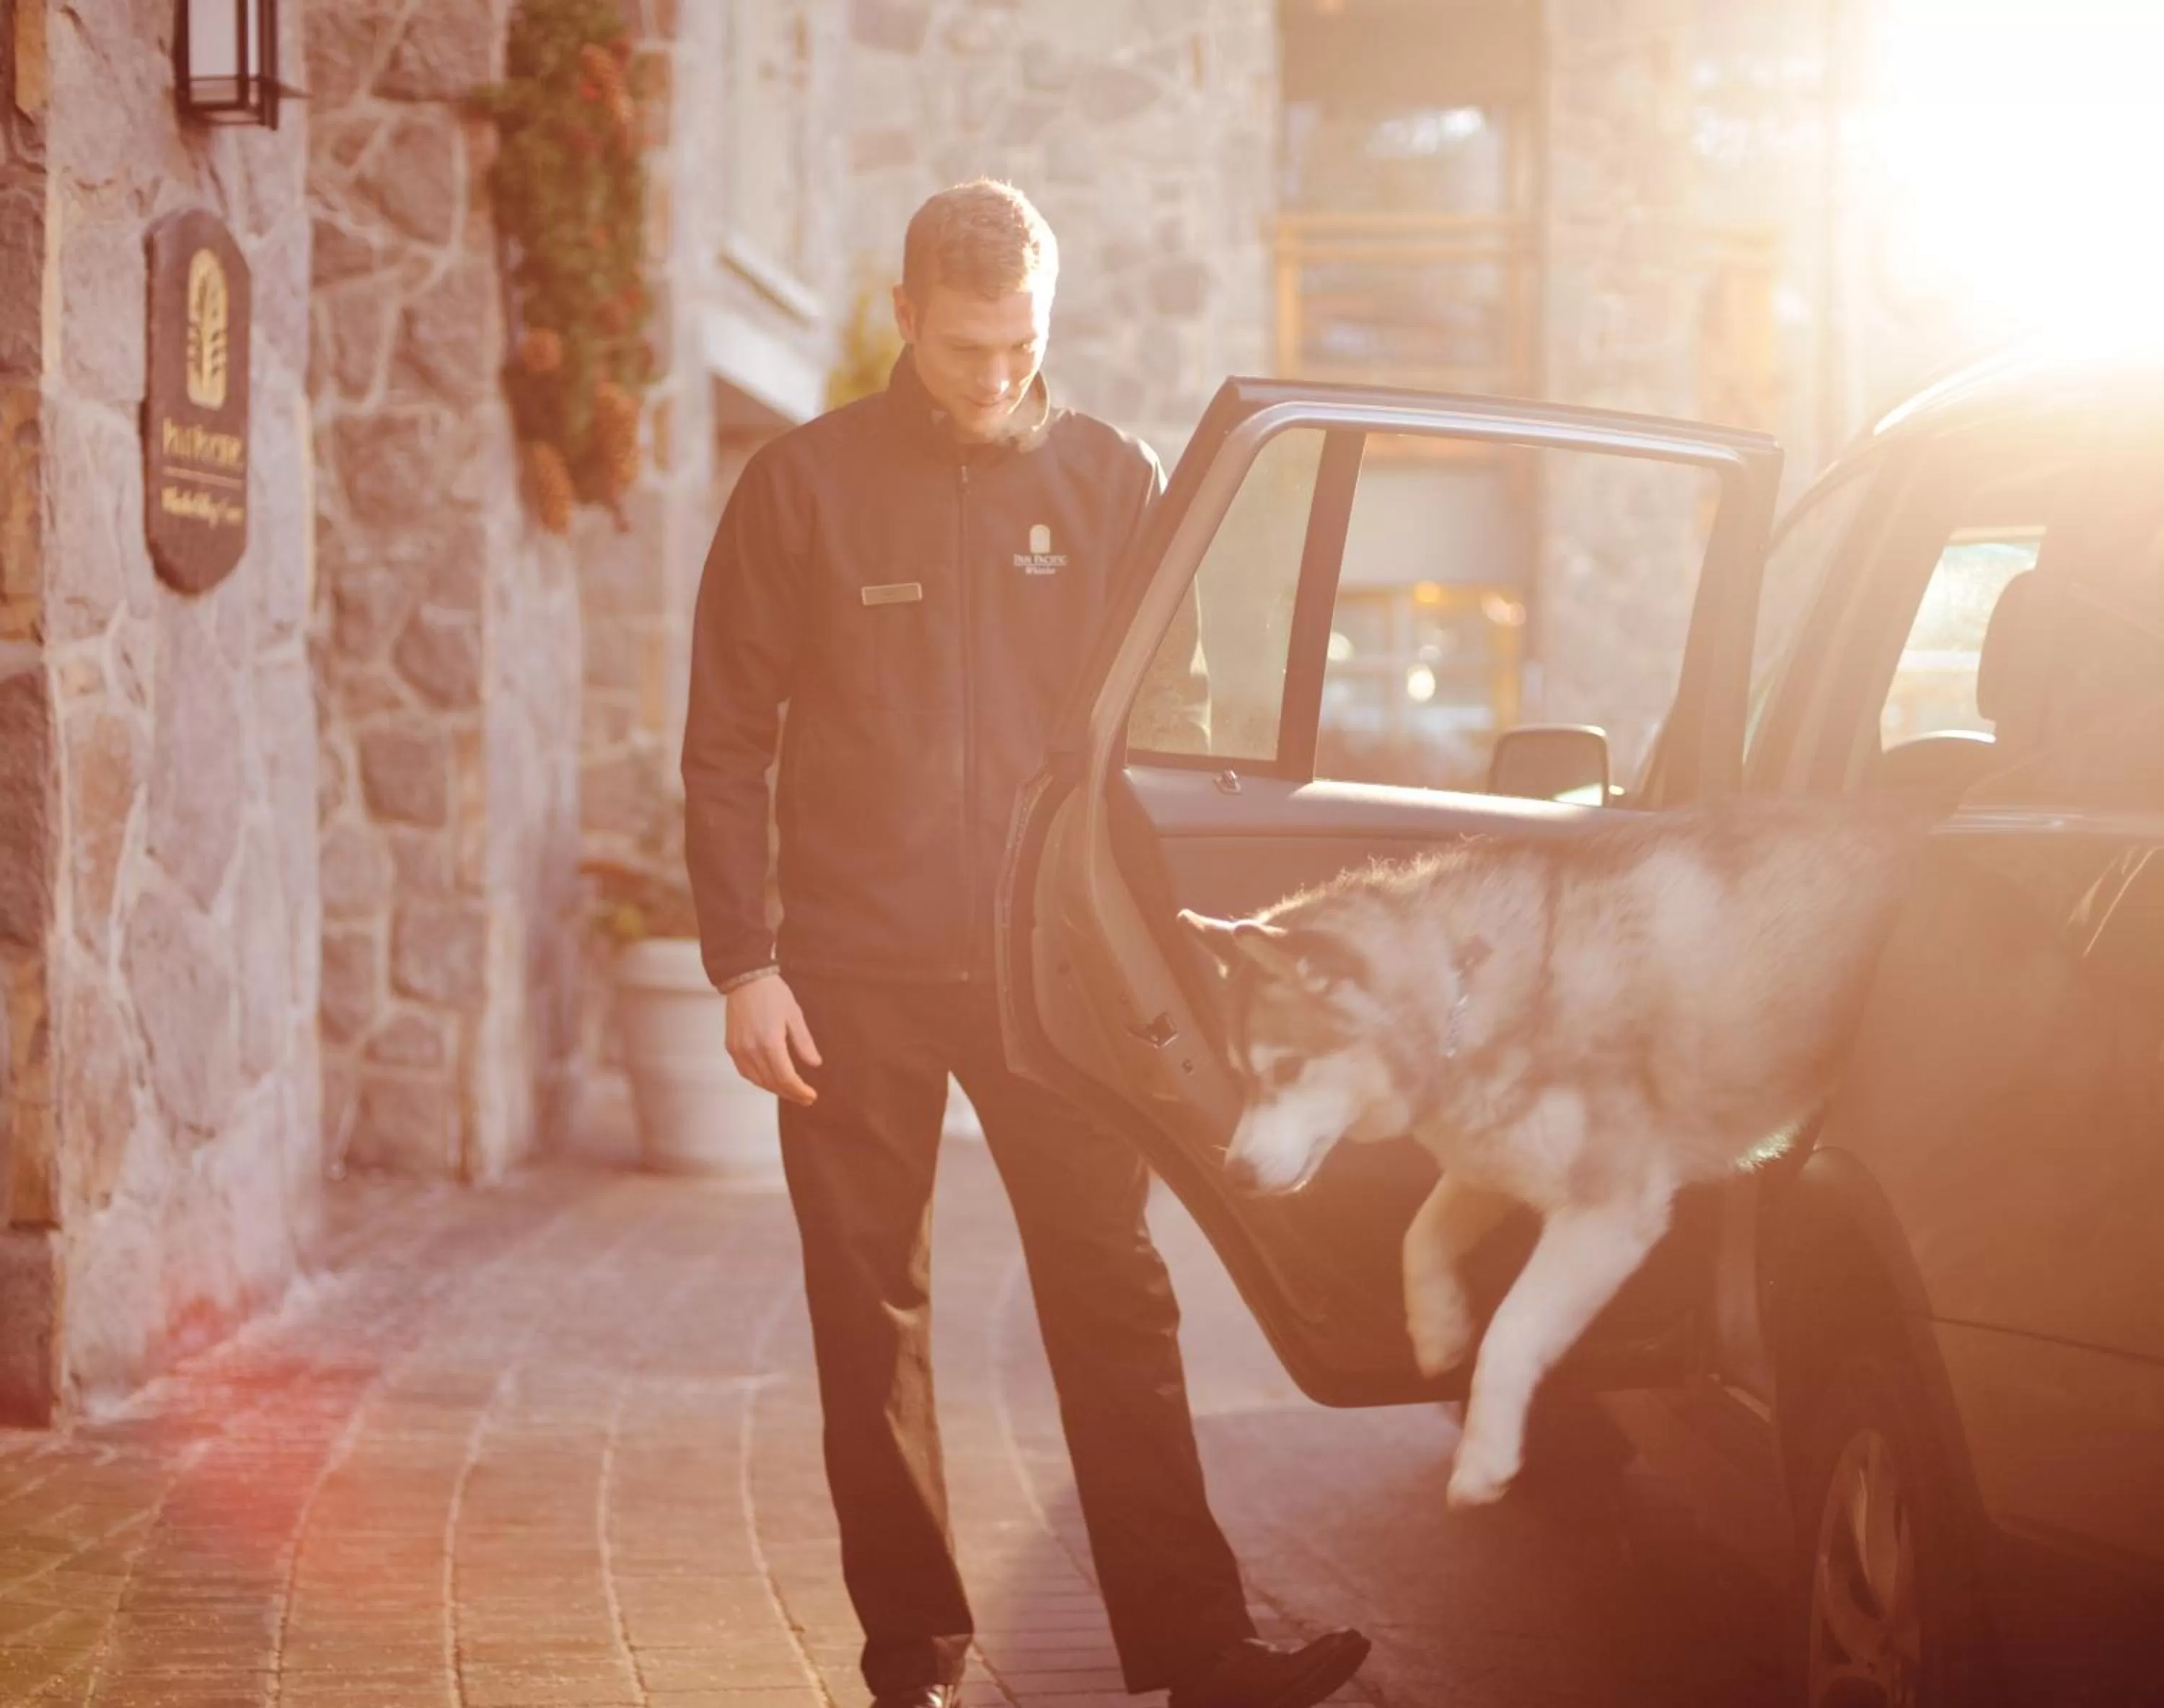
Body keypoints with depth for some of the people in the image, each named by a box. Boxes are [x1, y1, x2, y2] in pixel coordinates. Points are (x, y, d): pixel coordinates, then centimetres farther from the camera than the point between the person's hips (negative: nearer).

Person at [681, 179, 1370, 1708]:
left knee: (1117, 1302, -2)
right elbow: (727, 747, 2)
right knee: (873, 1325, 4)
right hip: (855, 979, -1)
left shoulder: (1114, 485, 5)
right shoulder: (804, 488, 0)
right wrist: (745, 966, -5)